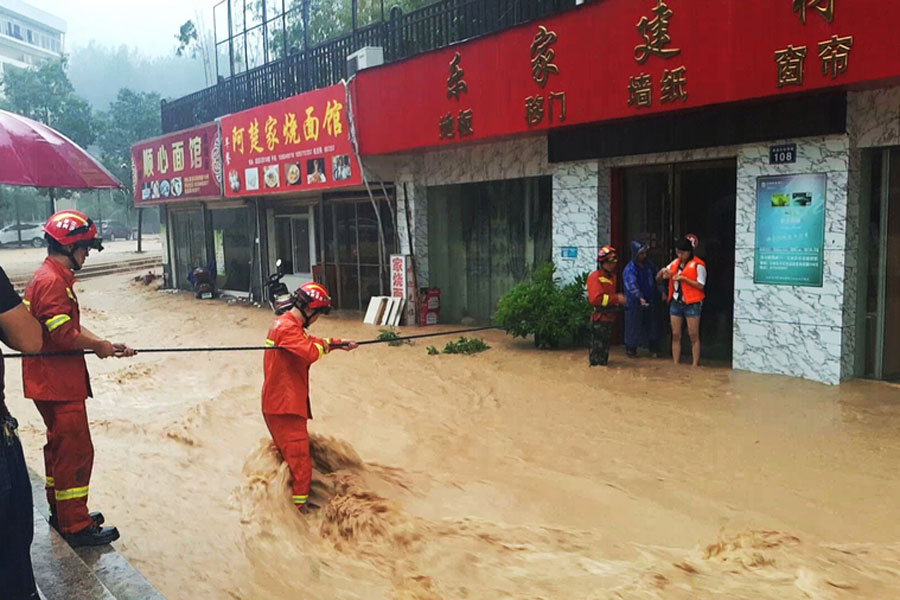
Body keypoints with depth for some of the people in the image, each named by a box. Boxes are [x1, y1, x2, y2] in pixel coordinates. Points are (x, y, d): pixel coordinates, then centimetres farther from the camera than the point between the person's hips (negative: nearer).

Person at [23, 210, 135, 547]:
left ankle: (62, 512, 34)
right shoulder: (51, 281, -19)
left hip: (56, 380, 11)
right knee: (76, 452, -3)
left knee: (61, 446, 20)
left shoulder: (55, 278, 13)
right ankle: (76, 527, 6)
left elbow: (70, 327, 15)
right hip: (56, 383, -11)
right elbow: (63, 335, -25)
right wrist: (98, 345, -10)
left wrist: (106, 345, 6)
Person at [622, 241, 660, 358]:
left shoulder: (649, 265, 7)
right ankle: (631, 350, 14)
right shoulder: (630, 269, -13)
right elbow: (632, 285, -26)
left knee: (652, 325, 10)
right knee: (634, 327, 1)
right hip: (635, 303, -6)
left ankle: (654, 349, 22)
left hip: (650, 301, 6)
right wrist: (640, 297, -39)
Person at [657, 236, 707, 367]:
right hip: (675, 302, 6)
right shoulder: (675, 263, 11)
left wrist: (683, 278, -18)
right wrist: (662, 271, -7)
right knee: (676, 335, 7)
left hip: (691, 303, -6)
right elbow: (658, 278, 16)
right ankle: (675, 364, 12)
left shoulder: (698, 265, -7)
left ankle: (695, 365, 3)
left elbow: (700, 285, -11)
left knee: (694, 336, -1)